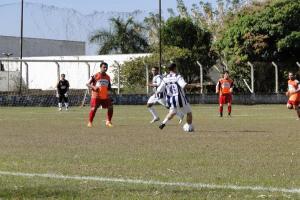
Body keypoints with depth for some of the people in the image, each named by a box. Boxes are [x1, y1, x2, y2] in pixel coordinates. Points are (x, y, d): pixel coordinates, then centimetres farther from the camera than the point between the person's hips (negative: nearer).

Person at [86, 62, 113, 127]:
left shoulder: (107, 77, 8)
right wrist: (93, 87, -25)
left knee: (110, 108, -4)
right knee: (93, 109, -11)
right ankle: (90, 122, 4)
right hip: (96, 96, -5)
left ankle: (108, 122, 11)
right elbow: (87, 84, -8)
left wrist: (109, 90, -3)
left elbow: (109, 87, 21)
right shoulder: (95, 76, -7)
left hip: (105, 96, 5)